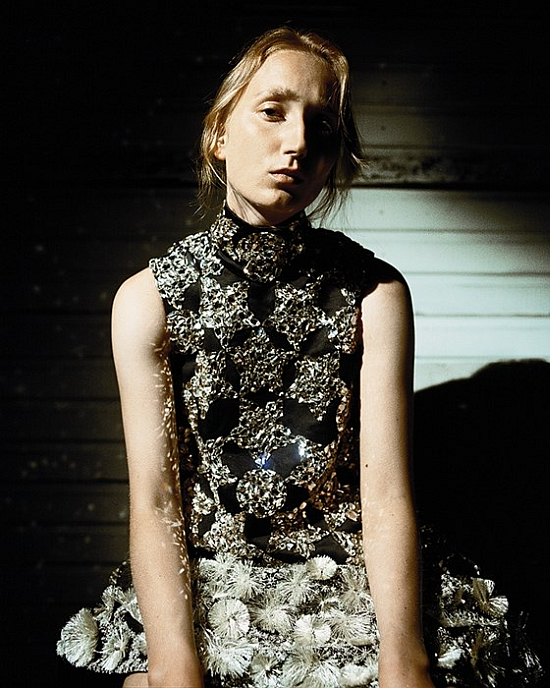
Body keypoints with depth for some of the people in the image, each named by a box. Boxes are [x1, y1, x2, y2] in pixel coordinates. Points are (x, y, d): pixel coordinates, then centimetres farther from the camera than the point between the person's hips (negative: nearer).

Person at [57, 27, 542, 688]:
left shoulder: (375, 292, 0)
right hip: (203, 584, 0)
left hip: (350, 581, 1)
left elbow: (388, 492, -7)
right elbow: (154, 501, -6)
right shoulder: (148, 299, -1)